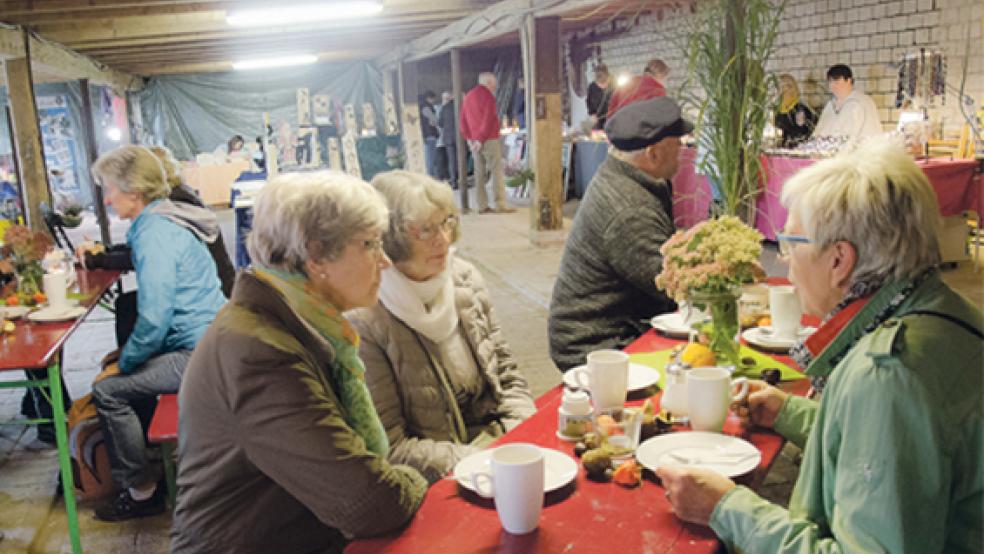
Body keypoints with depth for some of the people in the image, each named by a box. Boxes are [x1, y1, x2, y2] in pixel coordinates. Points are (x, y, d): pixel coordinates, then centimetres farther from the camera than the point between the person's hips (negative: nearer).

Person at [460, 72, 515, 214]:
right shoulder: (487, 96, -7)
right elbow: (488, 119, -15)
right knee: (496, 171, -7)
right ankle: (501, 205, -11)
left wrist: (469, 138, 11)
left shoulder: (468, 96, 16)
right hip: (489, 140, -7)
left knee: (480, 173, 7)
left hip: (475, 142, 7)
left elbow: (462, 120, 15)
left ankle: (482, 206, 7)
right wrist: (481, 139, -12)